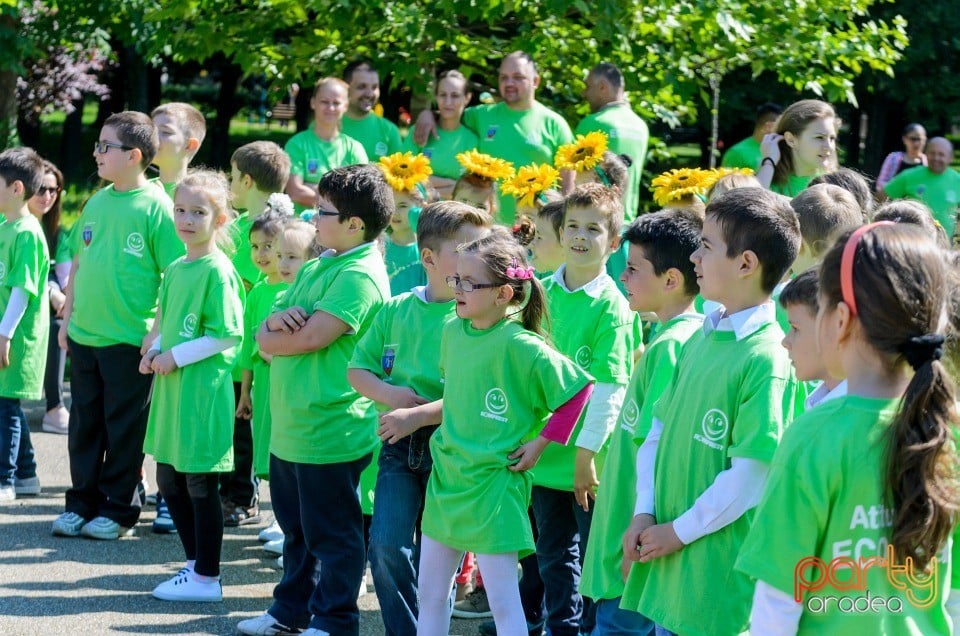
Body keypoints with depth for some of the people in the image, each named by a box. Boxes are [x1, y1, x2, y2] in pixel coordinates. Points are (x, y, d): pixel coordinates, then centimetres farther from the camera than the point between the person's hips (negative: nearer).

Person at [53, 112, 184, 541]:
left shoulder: (155, 207, -11)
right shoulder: (97, 203, 8)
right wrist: (67, 318, 14)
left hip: (130, 340, -6)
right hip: (84, 336, 6)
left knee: (124, 428, 4)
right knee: (84, 424, 12)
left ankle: (118, 509, 15)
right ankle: (82, 502, 23)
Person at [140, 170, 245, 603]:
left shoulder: (217, 271, -13)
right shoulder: (175, 269, 12)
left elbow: (228, 335, -18)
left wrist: (177, 357, -16)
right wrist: (155, 352, 5)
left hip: (203, 388, -9)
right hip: (172, 388, 9)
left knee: (200, 485, -1)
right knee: (170, 482, 15)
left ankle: (207, 579, 7)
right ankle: (195, 564, 28)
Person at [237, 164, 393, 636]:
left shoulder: (360, 276, -16)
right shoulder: (315, 268, 14)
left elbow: (309, 338, -24)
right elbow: (266, 333, 13)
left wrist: (270, 335, -5)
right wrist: (277, 320, -11)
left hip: (330, 431, -9)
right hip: (290, 426, 9)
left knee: (331, 533, 2)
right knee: (296, 526, 21)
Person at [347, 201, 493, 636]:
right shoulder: (397, 310, 5)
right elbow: (357, 368, 12)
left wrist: (419, 415, -22)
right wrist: (387, 392, -8)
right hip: (401, 448, 3)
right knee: (387, 546, -9)